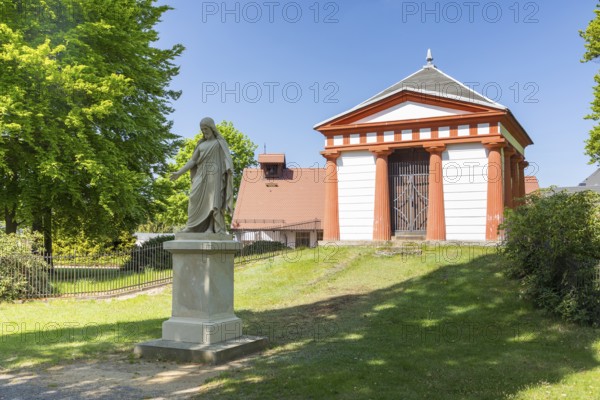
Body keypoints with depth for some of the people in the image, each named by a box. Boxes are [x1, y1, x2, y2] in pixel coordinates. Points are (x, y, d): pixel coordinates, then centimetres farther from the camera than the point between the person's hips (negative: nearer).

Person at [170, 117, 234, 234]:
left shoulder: (220, 142, 9)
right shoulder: (201, 144, 21)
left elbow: (227, 157, -4)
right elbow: (193, 161, 17)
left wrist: (229, 169, -25)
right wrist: (179, 172, 8)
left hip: (214, 175, -5)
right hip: (201, 176, 5)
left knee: (215, 202, -14)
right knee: (196, 201, -4)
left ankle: (219, 230, -16)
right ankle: (192, 228, -2)